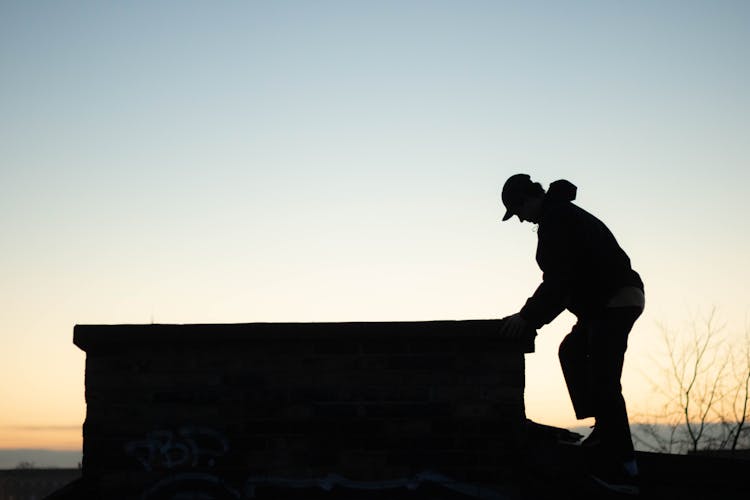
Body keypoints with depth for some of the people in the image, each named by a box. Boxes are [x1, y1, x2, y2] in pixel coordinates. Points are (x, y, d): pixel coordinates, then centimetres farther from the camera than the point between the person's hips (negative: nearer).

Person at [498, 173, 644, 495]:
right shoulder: (566, 216, 23)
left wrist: (529, 316, -15)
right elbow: (562, 278, 25)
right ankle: (605, 429, 20)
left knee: (603, 381, -13)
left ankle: (623, 468, -16)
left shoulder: (555, 218, -10)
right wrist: (534, 318, 21)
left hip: (615, 301, -11)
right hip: (617, 301, 11)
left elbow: (558, 278, -19)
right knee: (572, 351, 26)